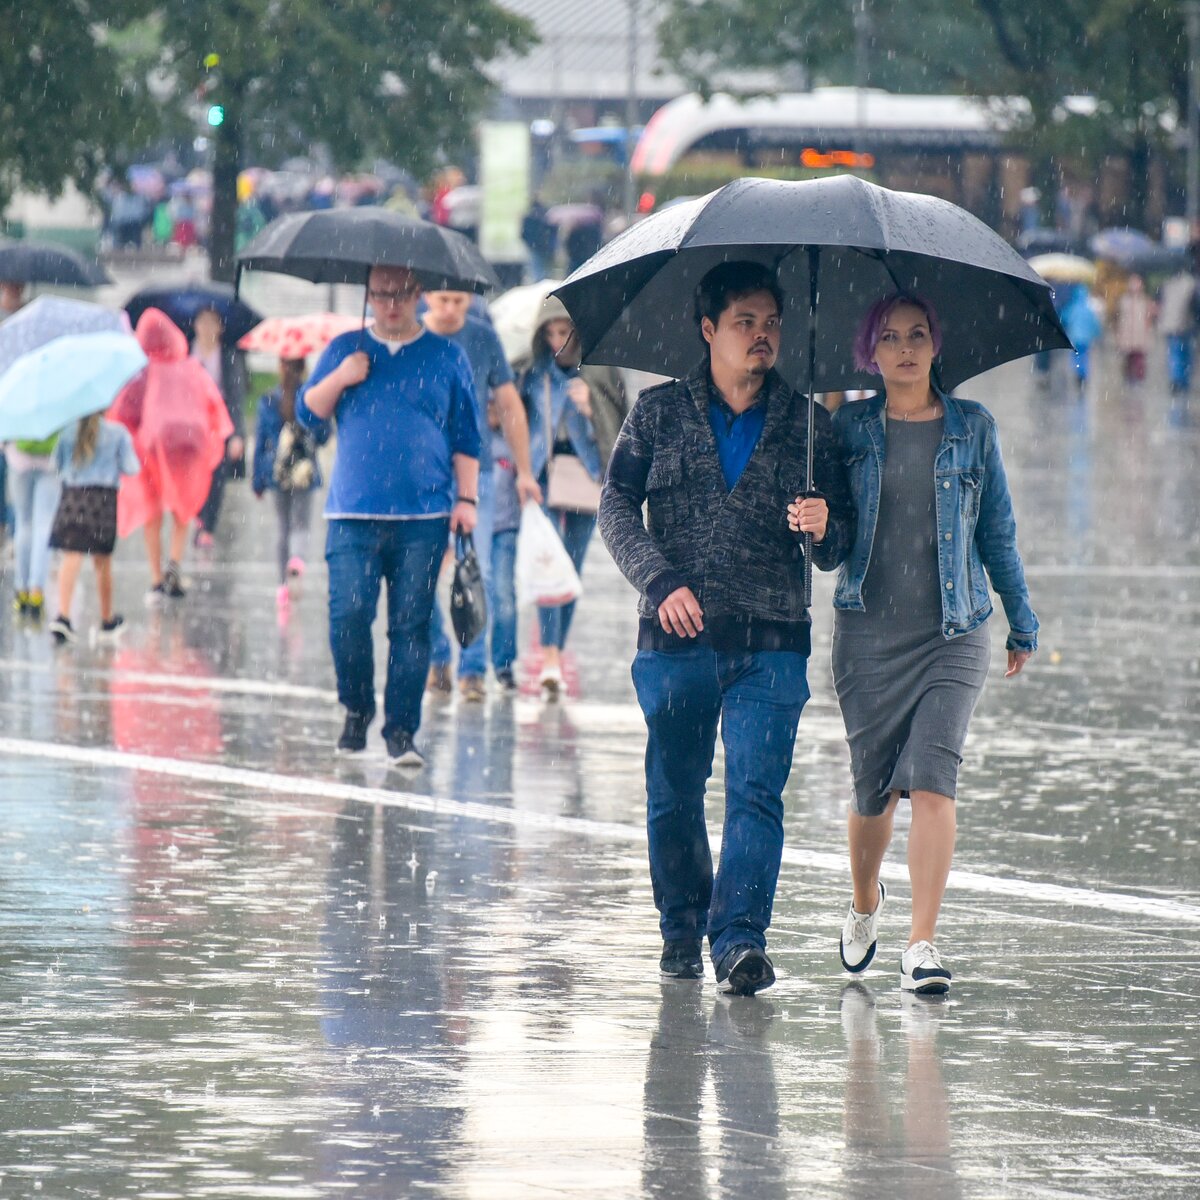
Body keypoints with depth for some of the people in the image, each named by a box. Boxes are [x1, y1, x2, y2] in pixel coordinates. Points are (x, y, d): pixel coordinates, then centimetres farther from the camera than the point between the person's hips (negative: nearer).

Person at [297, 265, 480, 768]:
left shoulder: (446, 357, 11)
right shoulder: (345, 350, 13)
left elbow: (466, 438, 11)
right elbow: (307, 412, 12)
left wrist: (467, 498, 2)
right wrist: (339, 380, -6)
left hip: (423, 518, 0)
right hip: (352, 514, 0)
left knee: (411, 626, -2)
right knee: (348, 614, -11)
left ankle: (401, 731, 1)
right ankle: (357, 709, 10)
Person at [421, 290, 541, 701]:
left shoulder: (484, 339, 3)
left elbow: (509, 405, 9)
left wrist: (524, 471, 7)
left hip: (474, 470, 0)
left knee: (477, 572, -6)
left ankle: (472, 669, -1)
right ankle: (437, 659, 15)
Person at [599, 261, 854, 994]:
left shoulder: (806, 423, 9)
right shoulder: (661, 412, 8)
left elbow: (836, 549, 11)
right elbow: (618, 502, 4)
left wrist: (826, 528, -14)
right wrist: (660, 580, -10)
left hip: (771, 644, -1)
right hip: (676, 638, 1)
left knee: (756, 792, -13)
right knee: (673, 795, 8)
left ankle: (741, 939, -18)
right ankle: (682, 929, 25)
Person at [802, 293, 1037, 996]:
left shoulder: (972, 426, 6)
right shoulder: (850, 428, 6)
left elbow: (997, 531, 12)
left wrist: (1023, 621, 16)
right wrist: (808, 520, -15)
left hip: (954, 632, -1)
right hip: (869, 632, 1)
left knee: (933, 780, -15)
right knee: (874, 787, 6)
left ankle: (924, 943, -16)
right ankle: (865, 903, 35)